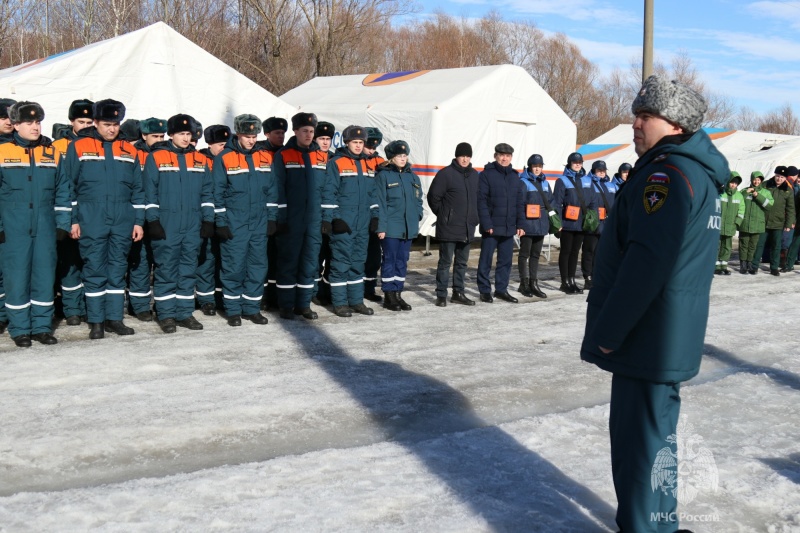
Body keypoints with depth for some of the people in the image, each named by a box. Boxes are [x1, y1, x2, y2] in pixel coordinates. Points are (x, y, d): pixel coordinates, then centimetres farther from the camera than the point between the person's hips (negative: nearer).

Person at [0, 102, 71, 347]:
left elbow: (63, 191, 9)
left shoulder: (53, 153, 7)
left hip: (45, 228, 2)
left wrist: (62, 223, 4)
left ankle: (42, 326, 17)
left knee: (45, 276, 6)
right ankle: (20, 329, 12)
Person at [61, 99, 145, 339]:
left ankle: (114, 318, 15)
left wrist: (139, 221, 6)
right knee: (94, 270, 1)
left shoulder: (129, 151, 10)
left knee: (118, 270, 7)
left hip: (123, 222, 3)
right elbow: (67, 186, 1)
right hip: (91, 222, -2)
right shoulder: (78, 147, 2)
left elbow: (138, 189, 12)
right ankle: (96, 321, 9)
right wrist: (72, 220, -4)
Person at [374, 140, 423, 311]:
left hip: (408, 228, 6)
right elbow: (380, 203, -9)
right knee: (389, 260, -1)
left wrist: (417, 216, 5)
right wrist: (381, 226, -13)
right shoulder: (383, 175, -5)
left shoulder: (413, 177, 14)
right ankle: (389, 295, 7)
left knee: (402, 261, 9)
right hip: (390, 228, -6)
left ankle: (398, 293, 17)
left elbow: (418, 200, 20)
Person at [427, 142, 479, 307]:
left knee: (462, 262, 12)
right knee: (445, 262, -2)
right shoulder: (445, 174, -9)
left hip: (467, 228, 6)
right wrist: (443, 214, -1)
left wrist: (475, 217, 13)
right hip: (449, 228, -6)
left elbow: (479, 198, 21)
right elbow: (433, 197, -7)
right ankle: (441, 295, 3)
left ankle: (458, 293, 21)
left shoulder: (475, 175, 10)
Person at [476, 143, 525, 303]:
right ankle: (484, 290, 11)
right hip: (491, 227, -5)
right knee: (486, 260, 2)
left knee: (506, 260, 10)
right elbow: (481, 201, -10)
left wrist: (519, 224, 8)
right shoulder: (486, 174, -5)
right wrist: (486, 224, -17)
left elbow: (519, 202, 15)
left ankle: (501, 289, 19)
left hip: (509, 228, 5)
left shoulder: (514, 176, 13)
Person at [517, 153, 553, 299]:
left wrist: (552, 216, 8)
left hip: (541, 225, 6)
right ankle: (524, 283, 9)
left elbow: (550, 202, 18)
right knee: (525, 254, 2)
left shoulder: (545, 183, 14)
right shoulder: (523, 182, -6)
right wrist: (519, 223, -16)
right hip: (527, 225, -6)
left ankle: (534, 283, 16)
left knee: (536, 254, 10)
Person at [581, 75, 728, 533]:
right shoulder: (702, 174, 16)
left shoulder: (668, 171, -17)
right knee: (642, 429, 19)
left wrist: (607, 331, -19)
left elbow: (646, 260, -26)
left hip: (650, 334, -10)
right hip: (673, 334, 10)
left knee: (642, 437, -2)